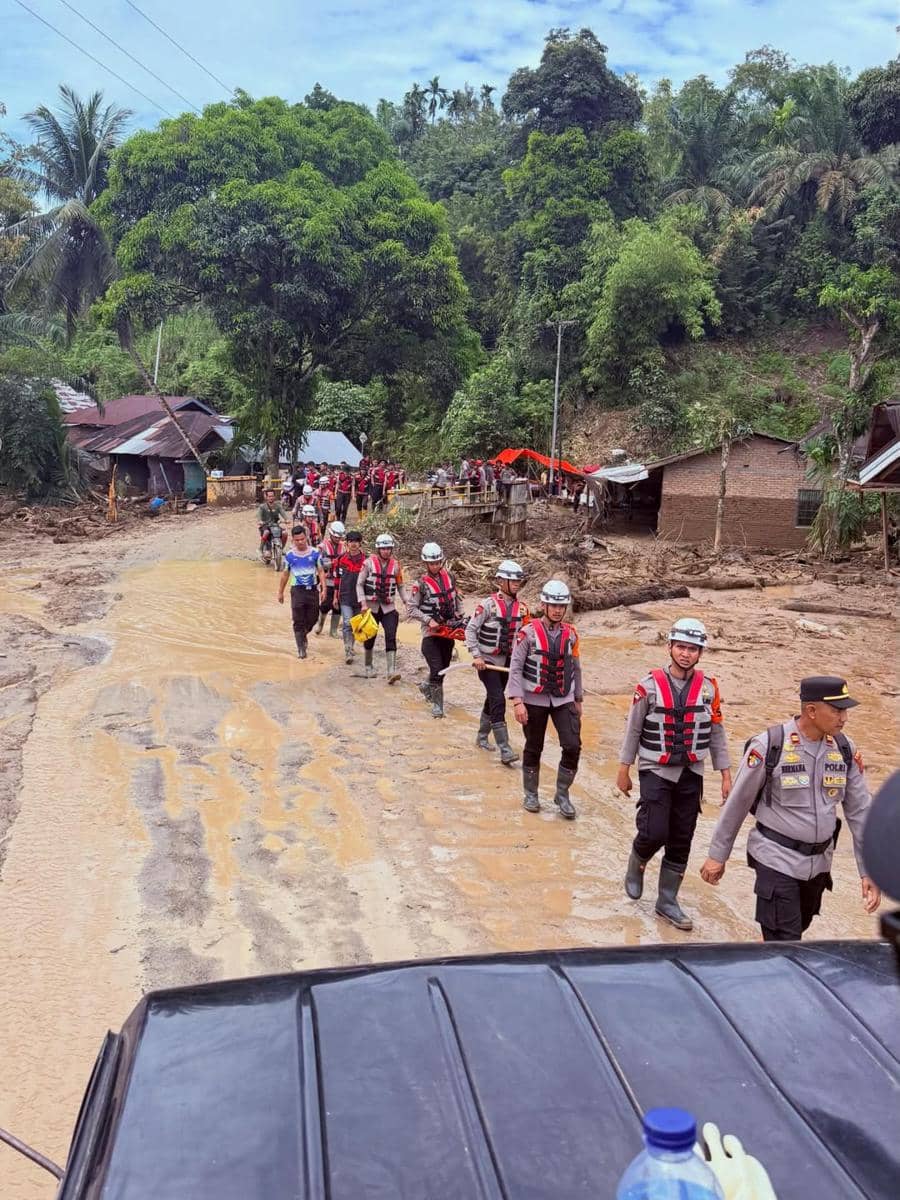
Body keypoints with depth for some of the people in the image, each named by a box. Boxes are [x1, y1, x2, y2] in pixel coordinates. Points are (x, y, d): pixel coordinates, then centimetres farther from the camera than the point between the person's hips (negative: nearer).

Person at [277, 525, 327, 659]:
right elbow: (285, 575, 10)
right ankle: (301, 649, 4)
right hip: (297, 590, -1)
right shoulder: (289, 555, 0)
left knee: (312, 619, 9)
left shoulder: (315, 553, -1)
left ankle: (303, 634, 40)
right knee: (298, 621, -3)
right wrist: (280, 592, 14)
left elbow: (321, 572, 3)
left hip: (313, 589, 1)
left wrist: (323, 589, -6)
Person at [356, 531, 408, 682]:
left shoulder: (396, 565, 3)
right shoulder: (369, 563, -5)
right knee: (370, 638, 10)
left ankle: (392, 670, -18)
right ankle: (369, 666, 30)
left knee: (391, 637, -13)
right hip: (371, 606, -1)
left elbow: (401, 585, 12)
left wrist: (406, 602, -1)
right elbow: (359, 584, -3)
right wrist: (363, 603, -14)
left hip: (389, 607, 1)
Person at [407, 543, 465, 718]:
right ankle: (437, 703, 4)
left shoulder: (449, 577, 3)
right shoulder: (421, 583, -12)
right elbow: (411, 609, -11)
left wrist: (460, 618, 9)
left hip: (449, 630, 5)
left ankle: (426, 687, 43)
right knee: (437, 669, -12)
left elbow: (456, 598, 17)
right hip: (431, 632, -5)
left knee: (444, 667, 15)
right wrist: (429, 620, -20)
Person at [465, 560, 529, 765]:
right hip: (487, 661, -6)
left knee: (492, 699, 18)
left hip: (507, 661, 6)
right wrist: (476, 656, -17)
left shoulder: (521, 606, 2)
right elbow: (471, 629, -11)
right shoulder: (488, 604, -14)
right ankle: (505, 751, -14)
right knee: (498, 701, -14)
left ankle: (482, 737, 38)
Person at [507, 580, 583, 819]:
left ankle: (562, 795, 10)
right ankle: (531, 794, 30)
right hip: (535, 700, -3)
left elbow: (575, 668, 12)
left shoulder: (571, 634, 2)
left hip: (564, 700, 3)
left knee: (573, 747, -8)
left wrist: (579, 699, 14)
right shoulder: (529, 633, -10)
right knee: (534, 748, 10)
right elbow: (515, 668, -11)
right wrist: (517, 701, -17)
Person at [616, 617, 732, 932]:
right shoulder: (650, 685, -9)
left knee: (681, 841, 8)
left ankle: (667, 900, 24)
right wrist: (623, 771, 1)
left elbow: (716, 733, 6)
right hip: (655, 771, -3)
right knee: (654, 832, -14)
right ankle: (636, 866, 20)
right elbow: (633, 729, -2)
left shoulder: (708, 688, -1)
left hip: (691, 775, 3)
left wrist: (726, 775, 5)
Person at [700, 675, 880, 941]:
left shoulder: (844, 749, -3)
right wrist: (717, 855, -2)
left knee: (796, 931, 21)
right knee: (784, 941, -7)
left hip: (819, 861, 5)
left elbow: (859, 811, 3)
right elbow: (737, 803, -8)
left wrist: (869, 870, 1)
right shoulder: (769, 745, -17)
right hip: (777, 859, -5)